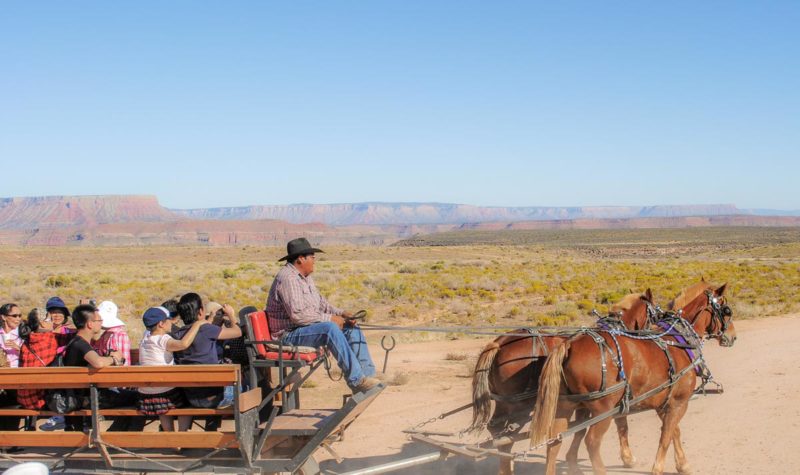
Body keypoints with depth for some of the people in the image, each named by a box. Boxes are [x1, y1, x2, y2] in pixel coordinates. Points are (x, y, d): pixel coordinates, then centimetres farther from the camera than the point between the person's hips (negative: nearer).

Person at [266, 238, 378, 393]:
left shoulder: (305, 277, 15)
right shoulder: (287, 278, -18)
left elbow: (321, 303, 20)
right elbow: (297, 315, -26)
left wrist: (341, 313, 1)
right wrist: (329, 318, -20)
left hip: (307, 328, 11)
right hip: (290, 335, -11)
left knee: (352, 328, 3)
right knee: (330, 328, -34)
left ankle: (366, 375, -2)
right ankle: (355, 379, -34)